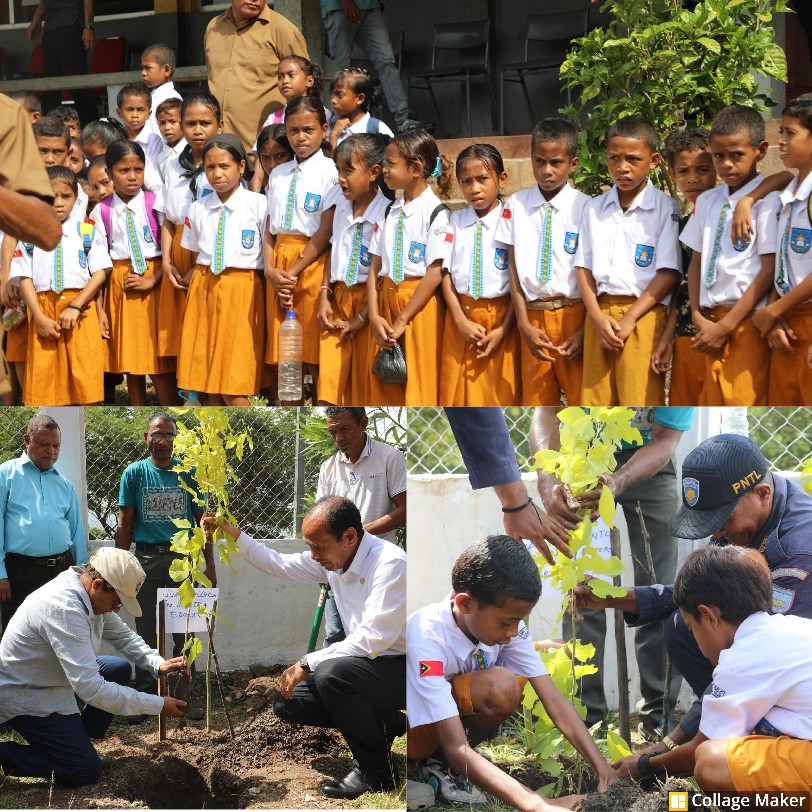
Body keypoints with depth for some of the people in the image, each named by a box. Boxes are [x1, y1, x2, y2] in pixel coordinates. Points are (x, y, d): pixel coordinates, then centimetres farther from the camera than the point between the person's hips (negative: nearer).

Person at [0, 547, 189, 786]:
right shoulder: (63, 608, -36)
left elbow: (122, 635, 10)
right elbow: (91, 689, -36)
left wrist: (159, 664, -10)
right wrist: (158, 705, -31)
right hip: (23, 698, -9)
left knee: (119, 669, 8)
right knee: (86, 771, -10)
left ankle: (78, 738, 17)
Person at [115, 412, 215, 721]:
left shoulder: (188, 472, 5)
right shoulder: (134, 473, 3)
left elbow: (202, 519, 9)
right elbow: (125, 524, 4)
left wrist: (210, 563, 5)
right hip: (146, 559, -1)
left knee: (185, 634, 3)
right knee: (146, 634, 4)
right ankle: (144, 697, 11)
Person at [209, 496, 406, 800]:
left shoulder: (390, 564, -25)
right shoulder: (331, 557, 2)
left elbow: (372, 639, -30)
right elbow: (278, 564, 19)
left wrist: (308, 664, -24)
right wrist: (235, 537, 9)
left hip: (400, 668, -9)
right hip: (370, 663, 9)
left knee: (330, 673, -34)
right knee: (286, 702, 4)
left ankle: (375, 771, -15)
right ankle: (386, 724, 14)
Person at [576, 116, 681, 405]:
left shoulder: (665, 208, 0)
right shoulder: (594, 208, 13)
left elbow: (669, 272, -5)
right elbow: (583, 267, 9)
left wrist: (628, 319, -12)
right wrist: (598, 318, -6)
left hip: (643, 315, -4)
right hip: (599, 317, 4)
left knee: (641, 403, -7)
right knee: (596, 401, 3)